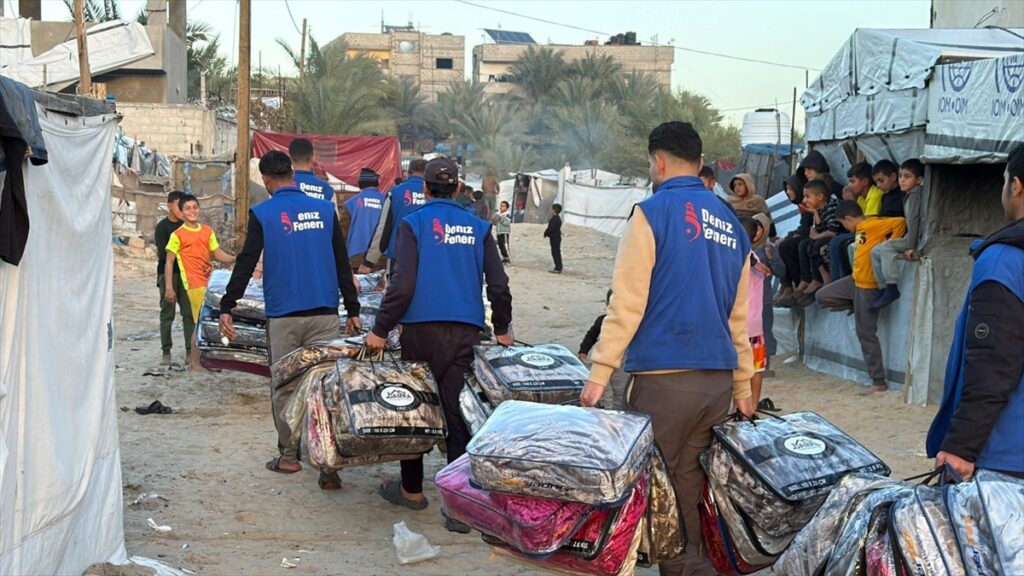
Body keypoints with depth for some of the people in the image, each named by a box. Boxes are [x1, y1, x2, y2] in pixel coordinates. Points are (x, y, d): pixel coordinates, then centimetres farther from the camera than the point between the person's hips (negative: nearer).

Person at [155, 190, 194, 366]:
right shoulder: (162, 227, -2)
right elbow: (163, 254, -11)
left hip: (185, 274, 3)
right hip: (167, 274, -3)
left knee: (189, 313, -2)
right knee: (167, 314, 0)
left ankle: (190, 351, 0)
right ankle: (166, 352, 3)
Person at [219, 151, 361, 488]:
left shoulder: (262, 214, -2)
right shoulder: (324, 210, 8)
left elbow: (246, 264, -3)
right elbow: (342, 264, 10)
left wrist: (226, 308, 3)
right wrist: (353, 310, 15)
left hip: (283, 317, -2)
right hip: (325, 314, 2)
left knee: (285, 387, 10)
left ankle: (288, 455, 15)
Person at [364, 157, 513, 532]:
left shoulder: (413, 225, -1)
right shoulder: (477, 228, 9)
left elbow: (403, 284, -10)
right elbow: (498, 284, 7)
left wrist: (380, 330, -3)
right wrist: (502, 329, 20)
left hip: (422, 329, -2)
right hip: (466, 332, 2)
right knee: (458, 414, 2)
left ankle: (412, 490, 25)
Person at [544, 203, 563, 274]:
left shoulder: (554, 219, -20)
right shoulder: (558, 218, 11)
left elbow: (550, 228, -23)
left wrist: (545, 234, -6)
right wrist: (547, 233, 12)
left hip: (554, 238, -10)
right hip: (557, 237, 10)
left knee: (555, 253, -6)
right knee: (557, 253, 15)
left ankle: (558, 268, -5)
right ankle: (558, 268, 21)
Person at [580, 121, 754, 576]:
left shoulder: (653, 211, -5)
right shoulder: (730, 224, 15)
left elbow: (627, 302, -11)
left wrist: (599, 374, -9)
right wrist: (742, 387, 23)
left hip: (664, 379, -6)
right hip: (718, 381, 6)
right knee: (689, 488, 11)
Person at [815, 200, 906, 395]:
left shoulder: (873, 224, -19)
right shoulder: (862, 229, 8)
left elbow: (900, 223, -27)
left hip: (868, 286, -9)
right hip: (856, 281, 9)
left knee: (866, 333, -3)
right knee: (822, 296, 15)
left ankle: (879, 382, 6)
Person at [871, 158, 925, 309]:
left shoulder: (916, 194, -14)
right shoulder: (909, 195, 17)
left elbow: (913, 221, -20)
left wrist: (910, 247, -22)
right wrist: (908, 245, 9)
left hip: (920, 239, -10)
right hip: (912, 238, 10)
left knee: (887, 247, -27)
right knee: (876, 251, 5)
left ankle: (892, 289, -27)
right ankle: (883, 288, 5)